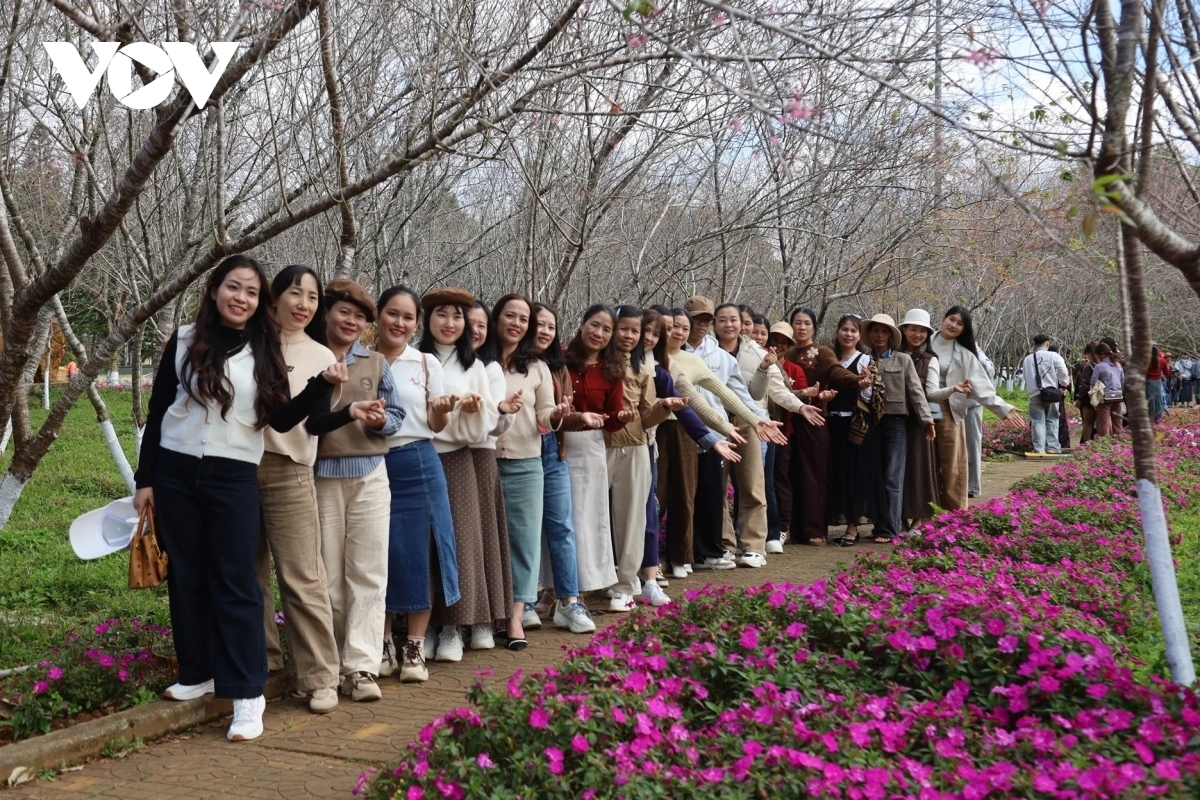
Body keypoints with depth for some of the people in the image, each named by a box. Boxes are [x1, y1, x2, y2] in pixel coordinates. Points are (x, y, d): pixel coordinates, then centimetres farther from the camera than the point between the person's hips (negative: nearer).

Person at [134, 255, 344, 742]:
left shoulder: (264, 352, 3)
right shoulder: (185, 341, 3)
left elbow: (282, 420, 1)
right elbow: (158, 411, 6)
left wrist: (323, 385, -13)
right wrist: (145, 478, 4)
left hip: (234, 478, -1)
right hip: (175, 472, 2)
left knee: (235, 583, -4)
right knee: (185, 576, 9)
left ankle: (247, 693, -4)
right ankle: (198, 672, 24)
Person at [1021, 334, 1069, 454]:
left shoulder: (1027, 359, 6)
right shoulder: (1054, 356, -4)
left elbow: (1026, 377, 8)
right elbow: (1063, 373, -6)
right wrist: (1064, 385, 10)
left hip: (1034, 394, 1)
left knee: (1038, 421, 2)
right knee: (1052, 420, 8)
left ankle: (1039, 448, -1)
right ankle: (1052, 446, 6)